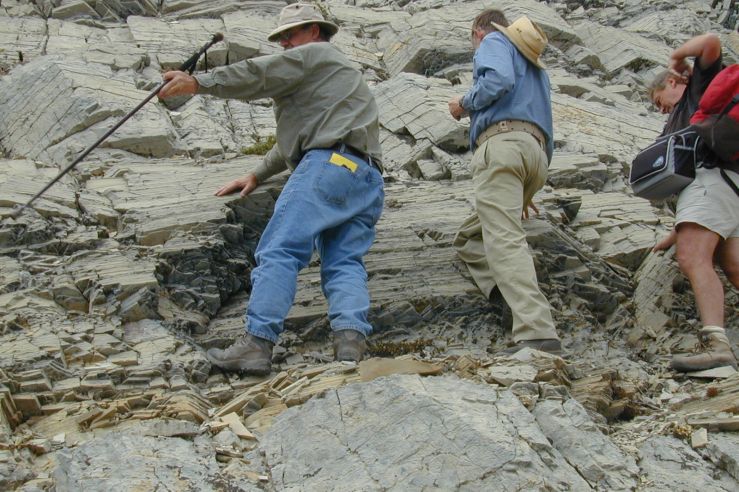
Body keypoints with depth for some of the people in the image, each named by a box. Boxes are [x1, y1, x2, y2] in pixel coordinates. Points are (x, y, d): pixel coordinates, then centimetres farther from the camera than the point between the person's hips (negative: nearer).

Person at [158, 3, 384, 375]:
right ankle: (351, 339, -21)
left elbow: (259, 75, -1)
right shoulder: (342, 72, 40)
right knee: (344, 263, 1)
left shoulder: (315, 54, 12)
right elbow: (296, 138, 42)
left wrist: (197, 83, 1)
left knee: (278, 252, -14)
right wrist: (258, 175, 41)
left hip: (330, 164, -10)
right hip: (368, 180, 10)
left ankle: (257, 343, -23)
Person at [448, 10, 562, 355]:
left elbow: (499, 80, -12)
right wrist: (528, 189, 34)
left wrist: (464, 104, 6)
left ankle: (537, 334, -36)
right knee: (469, 238, 14)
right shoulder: (535, 66, 36)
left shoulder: (494, 41, 12)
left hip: (501, 142, -9)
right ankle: (517, 298, -11)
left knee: (504, 240, -21)